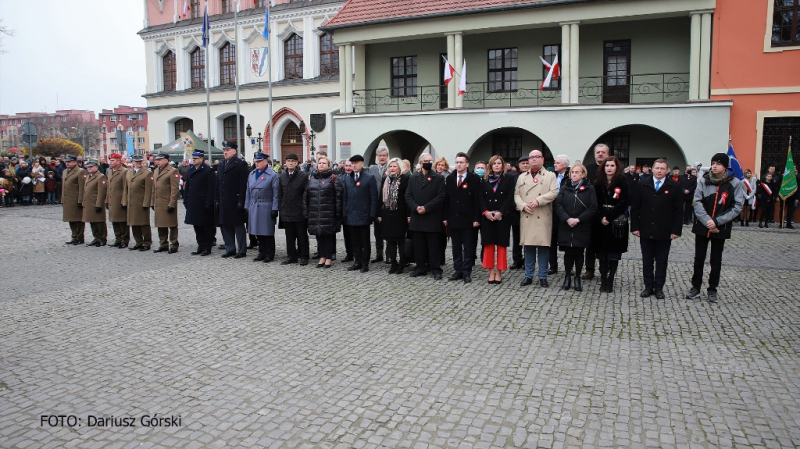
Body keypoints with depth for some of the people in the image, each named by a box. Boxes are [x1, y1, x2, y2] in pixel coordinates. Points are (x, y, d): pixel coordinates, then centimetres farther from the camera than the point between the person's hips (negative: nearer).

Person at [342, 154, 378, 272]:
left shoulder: (369, 178, -2)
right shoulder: (347, 179, 13)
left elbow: (374, 197, -5)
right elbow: (345, 197, 13)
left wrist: (372, 214, -11)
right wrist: (345, 213, 6)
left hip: (364, 215, -4)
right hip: (351, 215, 4)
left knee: (365, 241, 4)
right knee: (355, 241, 10)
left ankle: (365, 263, 11)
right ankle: (357, 261, 19)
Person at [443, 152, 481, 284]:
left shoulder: (474, 179, -3)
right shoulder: (449, 178, 9)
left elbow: (477, 200, -6)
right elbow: (446, 199, 9)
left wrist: (476, 218, -11)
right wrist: (445, 217, 4)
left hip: (468, 220, -4)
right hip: (453, 219, 4)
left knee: (468, 247, 2)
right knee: (456, 247, 9)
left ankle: (467, 272, 8)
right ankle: (458, 271, 17)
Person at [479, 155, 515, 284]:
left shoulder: (509, 178, 2)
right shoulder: (485, 179, 10)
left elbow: (510, 197, -6)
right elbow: (481, 197, 4)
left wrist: (500, 212, -15)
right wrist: (485, 212, -11)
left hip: (503, 217, -2)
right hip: (487, 216, 2)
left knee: (501, 244, 1)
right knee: (489, 244, 2)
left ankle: (498, 273, 8)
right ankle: (491, 272, 9)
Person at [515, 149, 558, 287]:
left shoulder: (550, 175, 7)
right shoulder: (522, 177, 17)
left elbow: (554, 192, -7)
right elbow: (516, 194, 11)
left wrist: (538, 201, -17)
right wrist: (523, 205, -8)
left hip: (543, 217, -2)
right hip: (527, 217, 3)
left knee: (543, 246, 0)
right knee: (528, 246, 5)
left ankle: (543, 277, 9)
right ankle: (528, 276, 13)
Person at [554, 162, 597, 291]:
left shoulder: (589, 189, 1)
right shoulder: (565, 188, 8)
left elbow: (593, 207, -6)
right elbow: (557, 205, -1)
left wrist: (578, 219, -14)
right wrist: (567, 219, -14)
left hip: (582, 227, -1)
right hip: (566, 226, 1)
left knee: (579, 252, 5)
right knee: (568, 252, 4)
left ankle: (577, 278, 16)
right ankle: (567, 277, 17)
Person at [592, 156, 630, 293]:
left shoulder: (623, 182, -3)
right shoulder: (598, 182, 6)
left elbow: (624, 203, -9)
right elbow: (595, 203, 4)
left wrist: (608, 217, -14)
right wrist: (600, 218, -11)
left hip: (617, 223, -3)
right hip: (600, 223, 3)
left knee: (614, 252, 1)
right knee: (601, 252, 4)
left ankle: (610, 281, 5)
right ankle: (603, 280, 10)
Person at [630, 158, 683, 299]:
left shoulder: (675, 187, -1)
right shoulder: (642, 184, 2)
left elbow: (678, 211, -2)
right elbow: (635, 207, 2)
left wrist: (676, 230, -7)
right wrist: (635, 227, -4)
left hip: (664, 233, -1)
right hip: (645, 231, 1)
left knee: (661, 262, 8)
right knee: (647, 261, 9)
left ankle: (659, 288, 17)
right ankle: (648, 286, 18)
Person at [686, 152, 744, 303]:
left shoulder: (735, 183, -5)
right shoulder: (703, 181, -1)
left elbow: (737, 207, -8)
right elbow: (697, 202, -6)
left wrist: (717, 222, -15)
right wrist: (707, 221, -16)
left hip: (721, 229, -1)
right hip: (702, 226, 1)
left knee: (716, 260, 9)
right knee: (699, 258, 7)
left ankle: (712, 289, 21)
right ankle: (696, 287, 19)